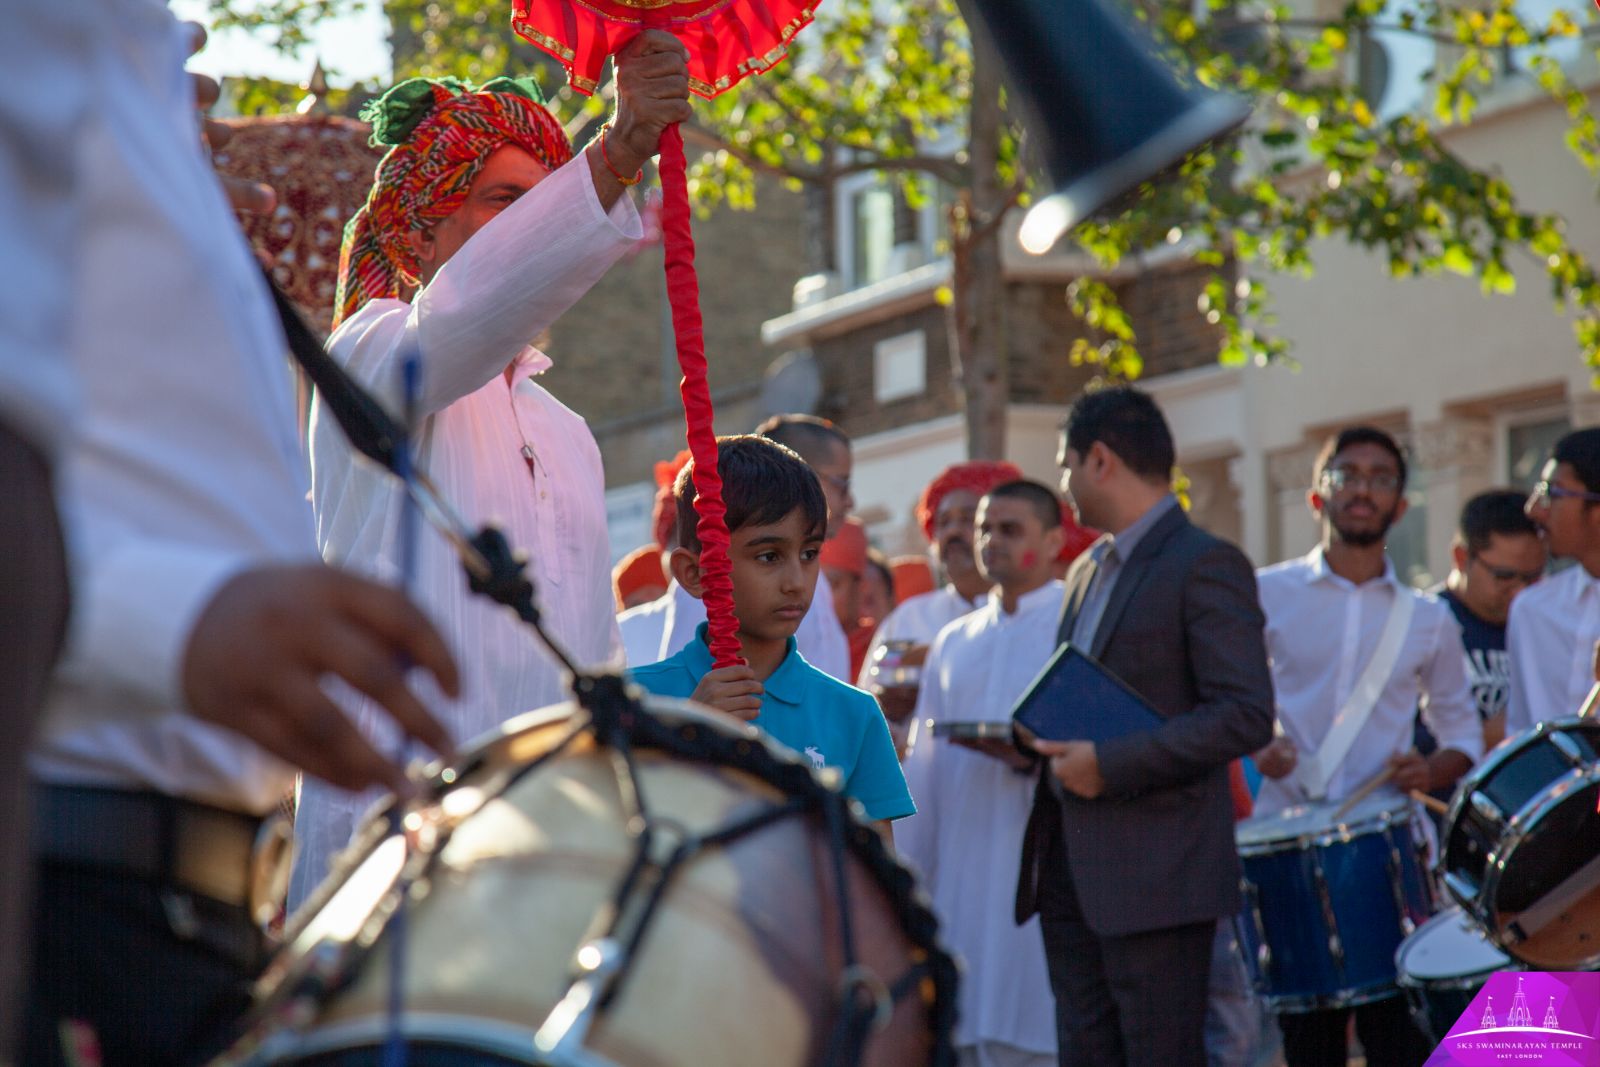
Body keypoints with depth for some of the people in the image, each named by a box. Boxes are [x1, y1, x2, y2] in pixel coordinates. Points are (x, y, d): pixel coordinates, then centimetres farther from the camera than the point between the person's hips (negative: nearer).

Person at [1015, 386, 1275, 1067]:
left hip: (1158, 874, -8)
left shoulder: (1206, 566, -9)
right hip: (1071, 862, 8)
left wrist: (1109, 764, -20)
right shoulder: (1088, 571, 18)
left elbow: (1246, 716, -17)